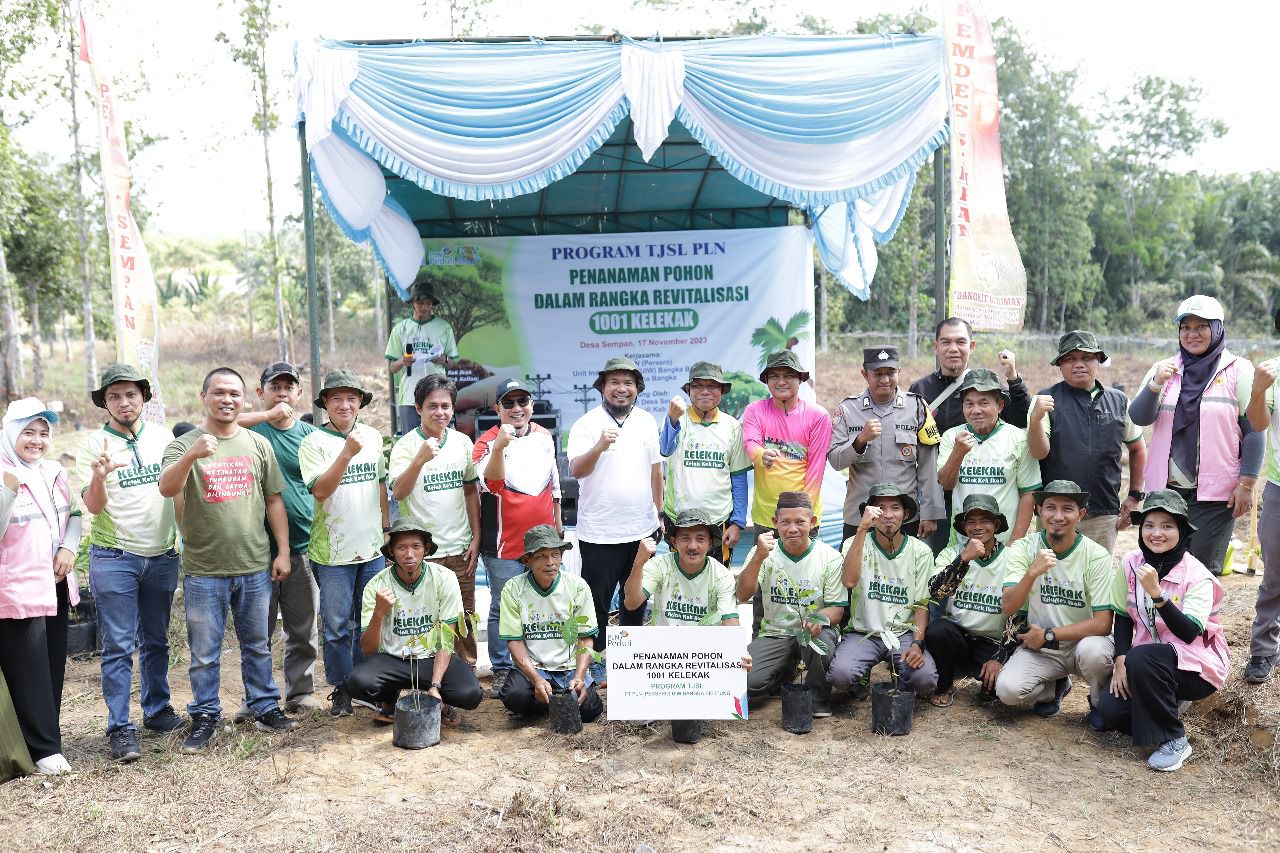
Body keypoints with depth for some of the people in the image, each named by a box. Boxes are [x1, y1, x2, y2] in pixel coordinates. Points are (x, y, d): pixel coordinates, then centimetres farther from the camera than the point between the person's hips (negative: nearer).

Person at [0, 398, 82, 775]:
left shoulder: (54, 472, 8)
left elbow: (74, 515, 17)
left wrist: (69, 548, 0)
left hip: (55, 585, 7)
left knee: (53, 667, 13)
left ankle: (47, 737, 25)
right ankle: (44, 748, 5)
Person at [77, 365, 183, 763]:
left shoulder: (163, 436, 5)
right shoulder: (93, 443, -5)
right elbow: (93, 506, -11)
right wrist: (98, 479, -31)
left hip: (162, 556, 4)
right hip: (114, 558, -3)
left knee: (155, 641, 14)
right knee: (118, 647, -3)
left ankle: (157, 711, 26)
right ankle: (120, 728, 3)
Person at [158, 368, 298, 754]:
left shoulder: (258, 444, 6)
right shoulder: (184, 444, -3)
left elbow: (274, 500, 8)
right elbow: (167, 488, -21)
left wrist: (283, 551, 4)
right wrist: (191, 456, -40)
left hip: (255, 567, 3)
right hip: (204, 570, -2)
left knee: (257, 645, 15)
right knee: (204, 652, 8)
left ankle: (265, 708, 27)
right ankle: (205, 718, 21)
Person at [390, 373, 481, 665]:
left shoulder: (463, 442, 5)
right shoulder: (406, 445, -9)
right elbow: (398, 493, -22)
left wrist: (476, 537, 7)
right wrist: (420, 459, -37)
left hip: (460, 548, 4)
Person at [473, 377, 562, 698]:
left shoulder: (544, 436, 7)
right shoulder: (487, 442, -10)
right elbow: (491, 482, -29)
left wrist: (557, 520, 21)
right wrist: (500, 447, -43)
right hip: (504, 544, -5)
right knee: (504, 609, 1)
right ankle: (502, 670, 14)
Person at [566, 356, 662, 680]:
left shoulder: (647, 421, 6)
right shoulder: (586, 424, -10)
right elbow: (576, 470, -22)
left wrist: (659, 511, 16)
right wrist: (599, 447, -39)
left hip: (642, 529, 5)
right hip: (600, 532, -5)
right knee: (598, 601, 3)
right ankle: (594, 658, 19)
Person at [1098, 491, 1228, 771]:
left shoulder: (1197, 576, -17)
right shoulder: (1131, 564, -4)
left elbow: (1189, 634, -28)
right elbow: (1123, 616, 4)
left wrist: (1156, 593, -39)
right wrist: (1121, 661, -9)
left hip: (1196, 665, -4)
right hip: (1147, 659, 4)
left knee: (1141, 657, -35)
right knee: (1110, 709, -20)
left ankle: (1174, 741, -15)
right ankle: (1169, 703, 12)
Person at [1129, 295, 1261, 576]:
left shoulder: (1238, 371, -1)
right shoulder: (1163, 369, 8)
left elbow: (1254, 431, -3)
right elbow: (1139, 418, -2)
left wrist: (1246, 484, -8)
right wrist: (1156, 384, -18)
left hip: (1215, 492, -3)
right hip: (1165, 489, 3)